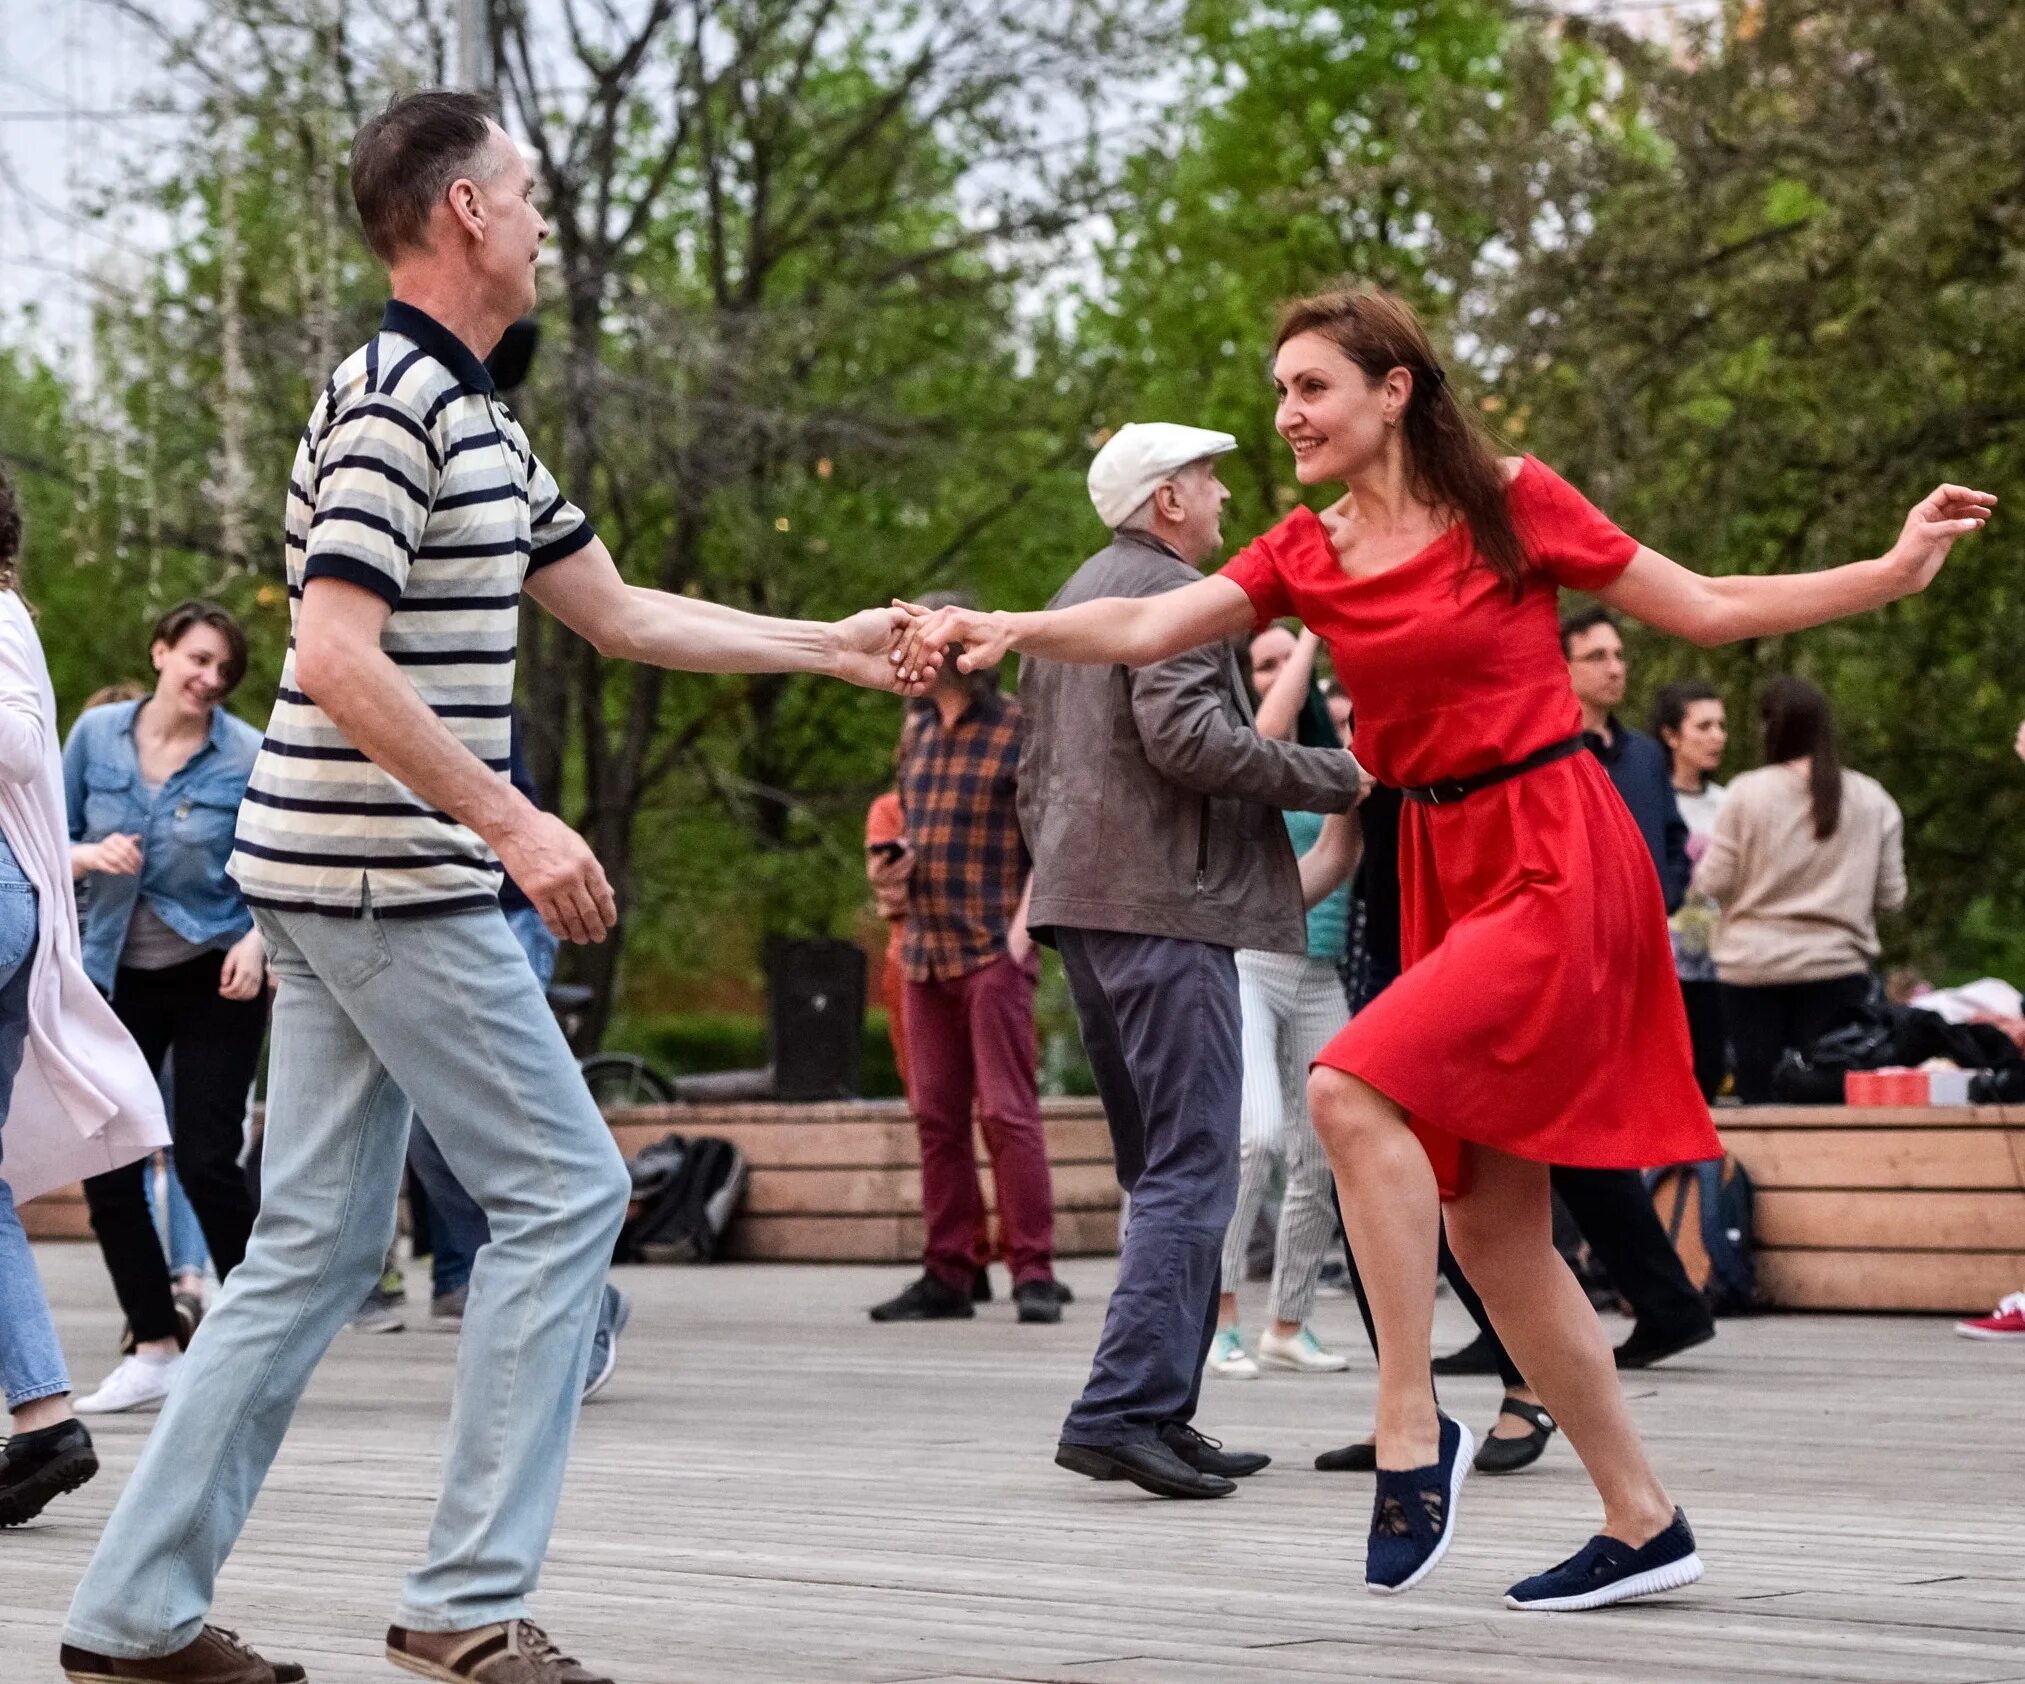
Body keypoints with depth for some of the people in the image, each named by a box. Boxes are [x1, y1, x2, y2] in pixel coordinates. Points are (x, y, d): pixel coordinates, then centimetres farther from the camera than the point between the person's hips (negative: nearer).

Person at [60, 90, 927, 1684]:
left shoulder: (475, 418, 17)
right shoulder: (392, 404, -14)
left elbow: (622, 612, 24)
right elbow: (335, 657, -22)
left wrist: (841, 648, 25)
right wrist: (513, 822, -23)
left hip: (345, 888, 10)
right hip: (391, 880, -10)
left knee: (316, 1245, 9)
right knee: (566, 1191, -5)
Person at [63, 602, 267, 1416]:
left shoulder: (247, 755, -10)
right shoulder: (97, 735, -2)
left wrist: (258, 938, -22)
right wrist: (90, 857, -15)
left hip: (215, 978, -4)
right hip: (119, 975, 4)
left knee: (206, 1161, -9)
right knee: (107, 1169, 2)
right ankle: (154, 1349, 14)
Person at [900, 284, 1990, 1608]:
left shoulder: (1512, 503, -5)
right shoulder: (1306, 556, 7)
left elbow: (1705, 610, 1)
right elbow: (1147, 630, -6)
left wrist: (1899, 570, -4)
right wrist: (1008, 632, -23)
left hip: (1558, 861, -7)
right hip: (1444, 868, 7)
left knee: (1353, 1091, -25)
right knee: (1486, 1224, 6)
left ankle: (1410, 1430, -15)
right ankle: (1645, 1523, 16)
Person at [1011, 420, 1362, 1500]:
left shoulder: (1076, 597, 23)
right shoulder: (1170, 593, -8)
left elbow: (1032, 766, 27)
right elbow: (1185, 734, -22)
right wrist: (1338, 777, -14)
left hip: (1084, 902, 10)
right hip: (1164, 903, -10)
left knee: (1158, 1171, 14)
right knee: (1192, 1170, -12)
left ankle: (1160, 1415, 13)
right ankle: (1122, 1410, -19)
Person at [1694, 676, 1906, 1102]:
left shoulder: (1748, 793, -6)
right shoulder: (1873, 800, 1)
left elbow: (1713, 883, -4)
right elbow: (1891, 896, 4)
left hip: (1753, 970, -1)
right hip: (1837, 967, 1)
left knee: (1760, 1096, 3)